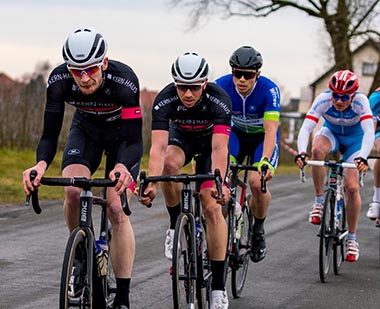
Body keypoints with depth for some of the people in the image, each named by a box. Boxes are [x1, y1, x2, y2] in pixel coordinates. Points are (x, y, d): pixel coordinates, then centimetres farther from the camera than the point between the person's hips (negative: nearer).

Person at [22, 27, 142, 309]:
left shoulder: (124, 81, -37)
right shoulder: (59, 80, -29)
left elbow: (134, 140, -37)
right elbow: (50, 134, -26)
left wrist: (122, 167, -58)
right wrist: (41, 164, -47)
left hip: (122, 134, -2)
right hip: (86, 130, 3)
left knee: (117, 209, -17)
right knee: (73, 190, -26)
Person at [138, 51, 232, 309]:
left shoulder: (219, 101, -35)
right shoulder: (165, 100, -33)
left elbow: (219, 148, -44)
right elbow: (158, 146, -41)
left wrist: (218, 184, -60)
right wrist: (151, 184, -56)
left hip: (210, 140, -1)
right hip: (181, 137, 1)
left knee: (212, 207, -14)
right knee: (168, 163, -35)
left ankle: (218, 286, -9)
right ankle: (176, 223, -11)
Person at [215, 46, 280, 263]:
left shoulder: (269, 90, -29)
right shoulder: (222, 86, -24)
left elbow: (271, 130, -36)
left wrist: (265, 160, -52)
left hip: (262, 137, -2)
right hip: (236, 133, 2)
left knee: (257, 182, -24)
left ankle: (259, 229, 4)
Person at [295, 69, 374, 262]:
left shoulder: (360, 101, -33)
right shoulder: (323, 100, -31)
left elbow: (369, 132, -43)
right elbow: (305, 129, -38)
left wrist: (362, 157, -60)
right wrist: (301, 152, -57)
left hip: (354, 140, -1)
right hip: (331, 134, 1)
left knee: (352, 187, -14)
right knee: (317, 150, -36)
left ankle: (351, 238, 3)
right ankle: (319, 201, -20)